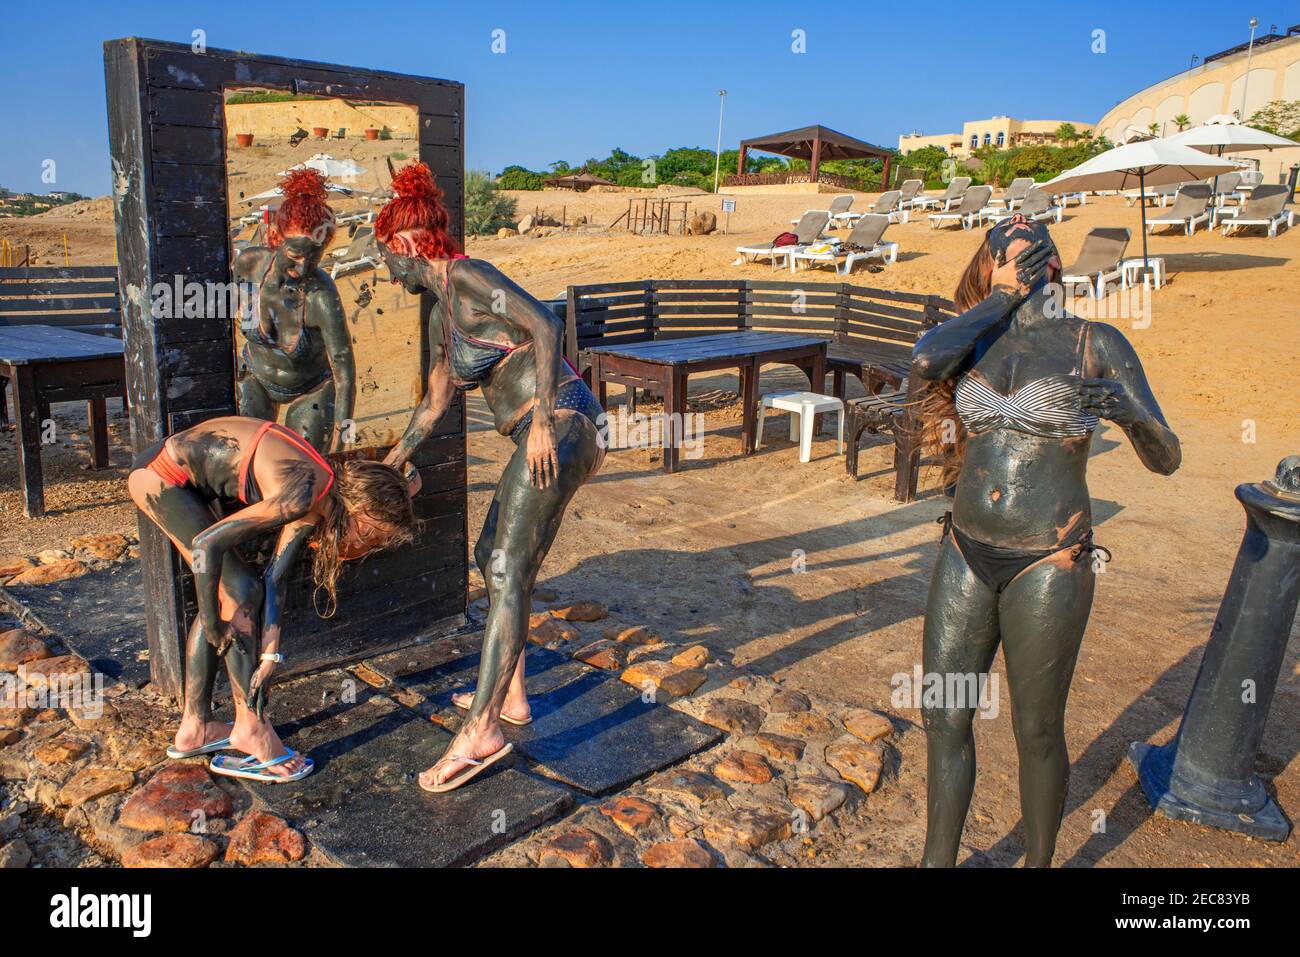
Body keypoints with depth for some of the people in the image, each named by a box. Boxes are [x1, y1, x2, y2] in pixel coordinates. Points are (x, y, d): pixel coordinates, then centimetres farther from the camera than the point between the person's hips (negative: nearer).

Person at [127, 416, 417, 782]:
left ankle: (194, 728, 20)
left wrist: (268, 654, -5)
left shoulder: (318, 496, -1)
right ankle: (250, 729, 2)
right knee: (240, 591, -8)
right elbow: (206, 544, -25)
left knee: (227, 596, 10)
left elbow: (274, 579, 0)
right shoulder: (302, 497, -27)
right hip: (161, 476, -9)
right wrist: (210, 619, -13)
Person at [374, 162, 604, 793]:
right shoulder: (440, 312, 21)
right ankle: (508, 695, 29)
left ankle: (482, 730, -10)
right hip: (538, 437, 10)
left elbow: (546, 323, -21)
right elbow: (436, 399, 31)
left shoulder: (469, 278, -8)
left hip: (560, 425, -10)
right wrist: (393, 461, 39)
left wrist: (542, 422, -27)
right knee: (493, 555, 19)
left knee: (509, 574, -13)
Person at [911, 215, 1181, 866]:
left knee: (1036, 733, 10)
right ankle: (937, 860, 31)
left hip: (1047, 565, -3)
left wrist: (1126, 408, -26)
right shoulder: (977, 340, 7)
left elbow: (1165, 457, -4)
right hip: (966, 554, 3)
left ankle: (1038, 863, 34)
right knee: (943, 720, 11)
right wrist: (1006, 293, -5)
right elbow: (924, 361, -18)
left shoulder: (1096, 343, -1)